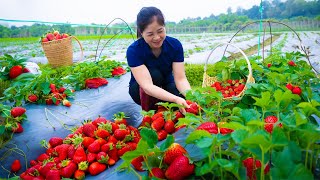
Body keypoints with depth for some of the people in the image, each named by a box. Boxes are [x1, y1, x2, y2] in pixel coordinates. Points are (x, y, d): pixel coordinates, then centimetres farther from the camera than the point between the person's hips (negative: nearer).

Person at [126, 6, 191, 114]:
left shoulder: (175, 44, -18)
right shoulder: (133, 50, -27)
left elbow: (180, 79, -22)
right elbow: (147, 86, -37)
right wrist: (175, 99, -52)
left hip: (166, 87, 2)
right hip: (142, 91, -2)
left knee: (184, 104, -29)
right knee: (154, 75, -34)